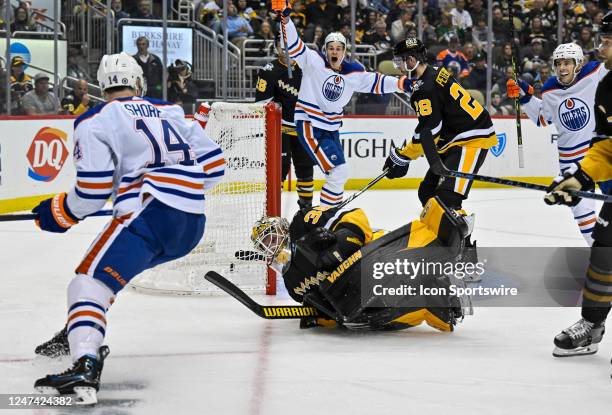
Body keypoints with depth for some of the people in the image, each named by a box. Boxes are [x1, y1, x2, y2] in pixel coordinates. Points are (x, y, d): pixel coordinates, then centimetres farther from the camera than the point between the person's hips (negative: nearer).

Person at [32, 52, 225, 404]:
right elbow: (213, 165, 19)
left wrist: (58, 214, 13)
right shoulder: (173, 112, 23)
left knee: (91, 280, -14)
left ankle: (85, 367, -38)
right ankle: (79, 336, 31)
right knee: (110, 266, 29)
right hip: (193, 225, 7)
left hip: (150, 216, -7)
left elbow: (93, 191, -4)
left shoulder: (95, 122, 4)